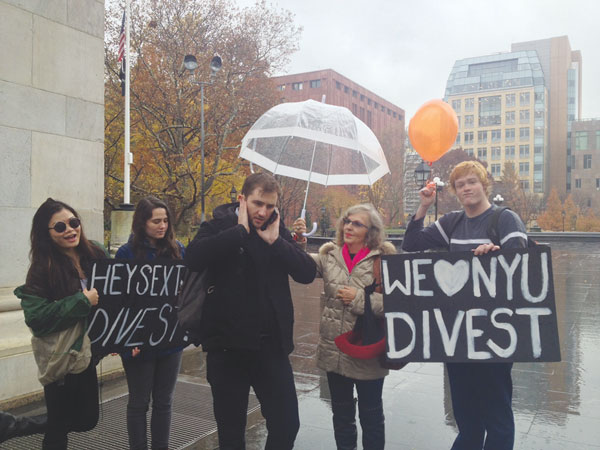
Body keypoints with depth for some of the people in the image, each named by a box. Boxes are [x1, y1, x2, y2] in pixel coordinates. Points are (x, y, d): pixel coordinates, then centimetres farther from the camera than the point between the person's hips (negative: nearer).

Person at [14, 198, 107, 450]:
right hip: (61, 357, -5)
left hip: (85, 351, 6)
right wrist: (82, 301, -22)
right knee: (59, 428, 3)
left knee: (87, 420, 16)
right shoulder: (42, 269, -14)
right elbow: (35, 317, -21)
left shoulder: (97, 255, -2)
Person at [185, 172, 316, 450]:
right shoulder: (219, 226, -2)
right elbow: (193, 258, -23)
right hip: (228, 346, -2)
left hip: (272, 345, 2)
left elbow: (308, 273, -4)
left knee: (287, 426, 8)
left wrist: (275, 241, -11)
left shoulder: (278, 231, 7)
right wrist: (240, 230, -18)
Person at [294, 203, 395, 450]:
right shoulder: (329, 255, 1)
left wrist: (359, 299, -19)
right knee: (341, 413, 21)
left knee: (371, 414, 16)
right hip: (334, 349, 4)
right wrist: (297, 240, -23)